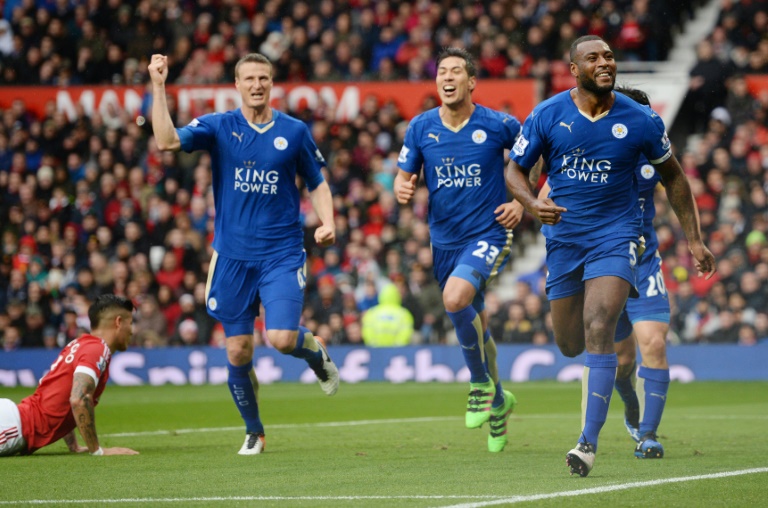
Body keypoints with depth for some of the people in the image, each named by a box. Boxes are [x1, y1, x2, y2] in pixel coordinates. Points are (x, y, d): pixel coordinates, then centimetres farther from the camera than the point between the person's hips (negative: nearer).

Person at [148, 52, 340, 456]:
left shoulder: (294, 131, 2)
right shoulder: (218, 127, 0)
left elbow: (317, 183, 12)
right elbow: (167, 140, -15)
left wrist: (327, 222, -5)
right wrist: (158, 88, -23)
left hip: (282, 254, -1)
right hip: (232, 255, 1)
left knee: (281, 338, -18)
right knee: (238, 351, 3)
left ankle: (316, 352, 19)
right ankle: (253, 432, 23)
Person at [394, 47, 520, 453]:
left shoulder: (498, 125, -9)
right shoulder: (420, 128, 0)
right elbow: (405, 176, 10)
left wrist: (522, 203, -4)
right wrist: (402, 189, -14)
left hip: (489, 234, -5)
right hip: (445, 240, 5)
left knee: (455, 298, -29)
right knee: (474, 327, 14)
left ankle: (481, 383, -8)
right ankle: (497, 402, 36)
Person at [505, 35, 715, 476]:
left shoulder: (641, 121, -6)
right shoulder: (547, 116, -6)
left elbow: (673, 177, 8)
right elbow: (515, 170, 3)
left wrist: (694, 239, 7)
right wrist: (532, 203, -19)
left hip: (616, 234, -3)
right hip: (563, 237, 3)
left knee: (598, 332, -21)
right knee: (570, 344, 11)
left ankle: (589, 442, -20)